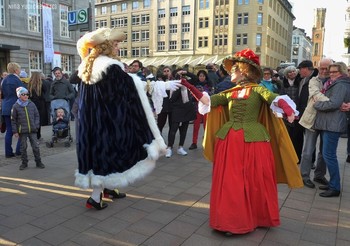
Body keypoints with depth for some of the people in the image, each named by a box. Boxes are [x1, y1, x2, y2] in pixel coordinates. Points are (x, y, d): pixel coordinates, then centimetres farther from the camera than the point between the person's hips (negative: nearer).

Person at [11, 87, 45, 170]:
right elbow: (13, 120, 0)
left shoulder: (31, 104, 3)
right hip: (22, 131, -1)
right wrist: (15, 131, -3)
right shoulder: (16, 106, -3)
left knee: (35, 146, 2)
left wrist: (36, 125, -1)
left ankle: (38, 162, 13)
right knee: (23, 147, 9)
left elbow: (37, 115, 10)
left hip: (32, 130, 1)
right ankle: (24, 163, 21)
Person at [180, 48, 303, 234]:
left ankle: (255, 218, 30)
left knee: (254, 181, 8)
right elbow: (208, 101, 2)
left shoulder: (257, 89, -1)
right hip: (229, 140, 4)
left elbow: (274, 99, -19)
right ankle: (233, 220, 24)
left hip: (252, 140, -4)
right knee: (230, 182, 8)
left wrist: (287, 108, -40)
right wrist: (190, 87, -10)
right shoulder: (230, 92, 12)